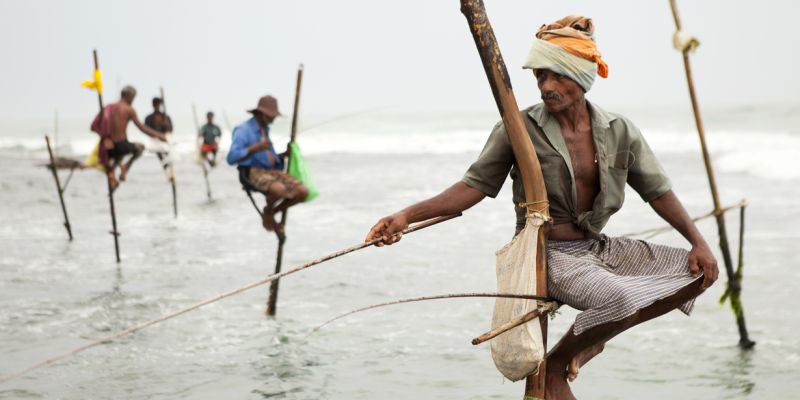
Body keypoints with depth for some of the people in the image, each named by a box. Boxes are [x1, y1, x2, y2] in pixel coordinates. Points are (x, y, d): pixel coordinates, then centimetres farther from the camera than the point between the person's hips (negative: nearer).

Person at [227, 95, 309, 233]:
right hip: (252, 172, -8)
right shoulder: (244, 130, -7)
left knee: (303, 192, -13)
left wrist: (285, 154, 8)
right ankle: (267, 211, -4)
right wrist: (255, 148, -27)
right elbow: (231, 158, -19)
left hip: (271, 170, 8)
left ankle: (272, 213, 8)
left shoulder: (265, 130, 21)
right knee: (279, 189, -40)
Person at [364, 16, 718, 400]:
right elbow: (474, 186, -7)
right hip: (549, 254, -6)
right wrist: (407, 215, -18)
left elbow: (658, 191, 4)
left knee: (698, 272, 0)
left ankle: (596, 330, 7)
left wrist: (699, 242, -8)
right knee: (623, 299, -33)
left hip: (597, 249, 6)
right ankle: (555, 364, -7)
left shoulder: (618, 132, 1)